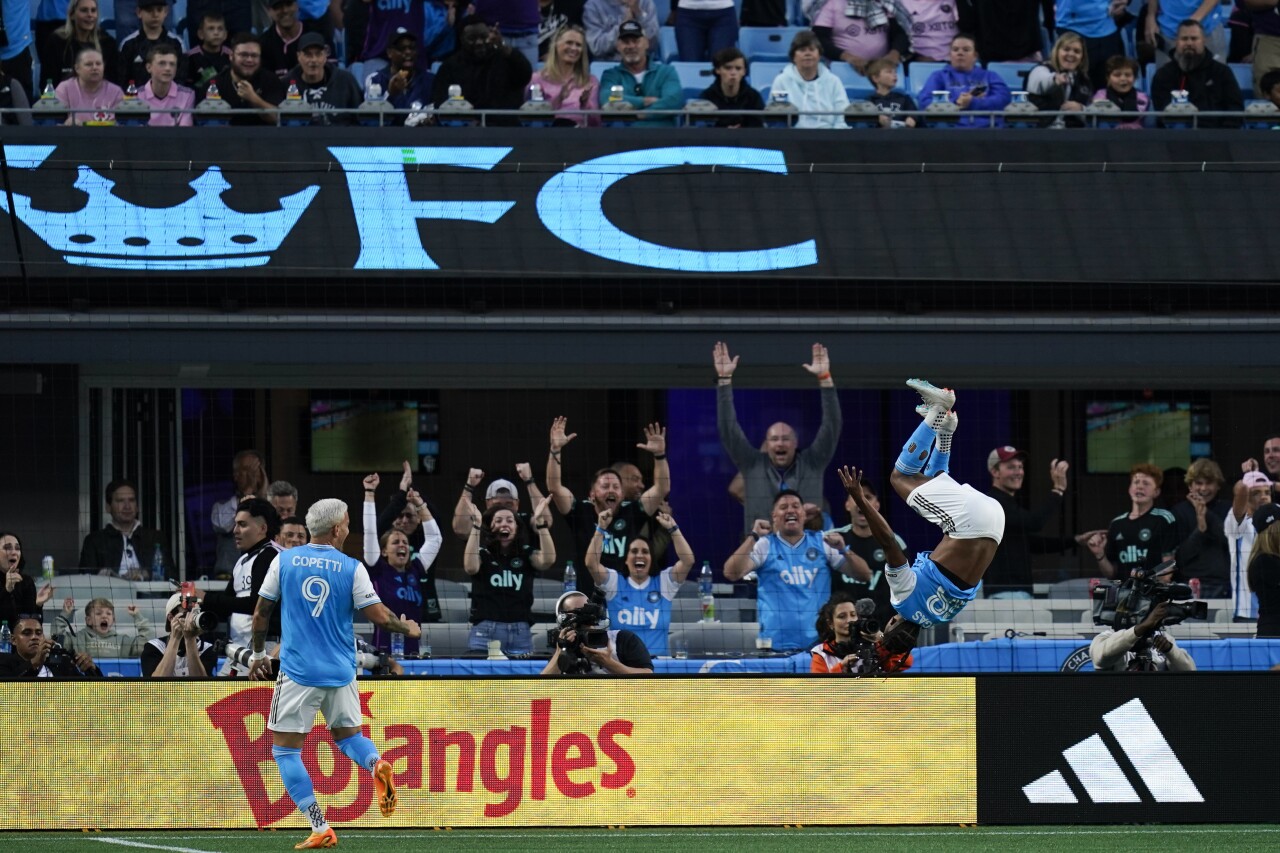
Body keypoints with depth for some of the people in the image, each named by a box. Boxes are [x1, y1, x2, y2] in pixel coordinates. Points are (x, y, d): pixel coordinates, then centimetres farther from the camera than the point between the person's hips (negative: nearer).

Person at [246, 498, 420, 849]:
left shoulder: (284, 561, -1)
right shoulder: (352, 568, -3)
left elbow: (261, 613, 6)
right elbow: (379, 616, -5)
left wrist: (259, 654, 21)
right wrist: (408, 628, 16)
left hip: (298, 672, -2)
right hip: (341, 672, 2)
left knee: (285, 749, 4)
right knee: (347, 734, 23)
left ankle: (320, 828, -5)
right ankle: (377, 765, -12)